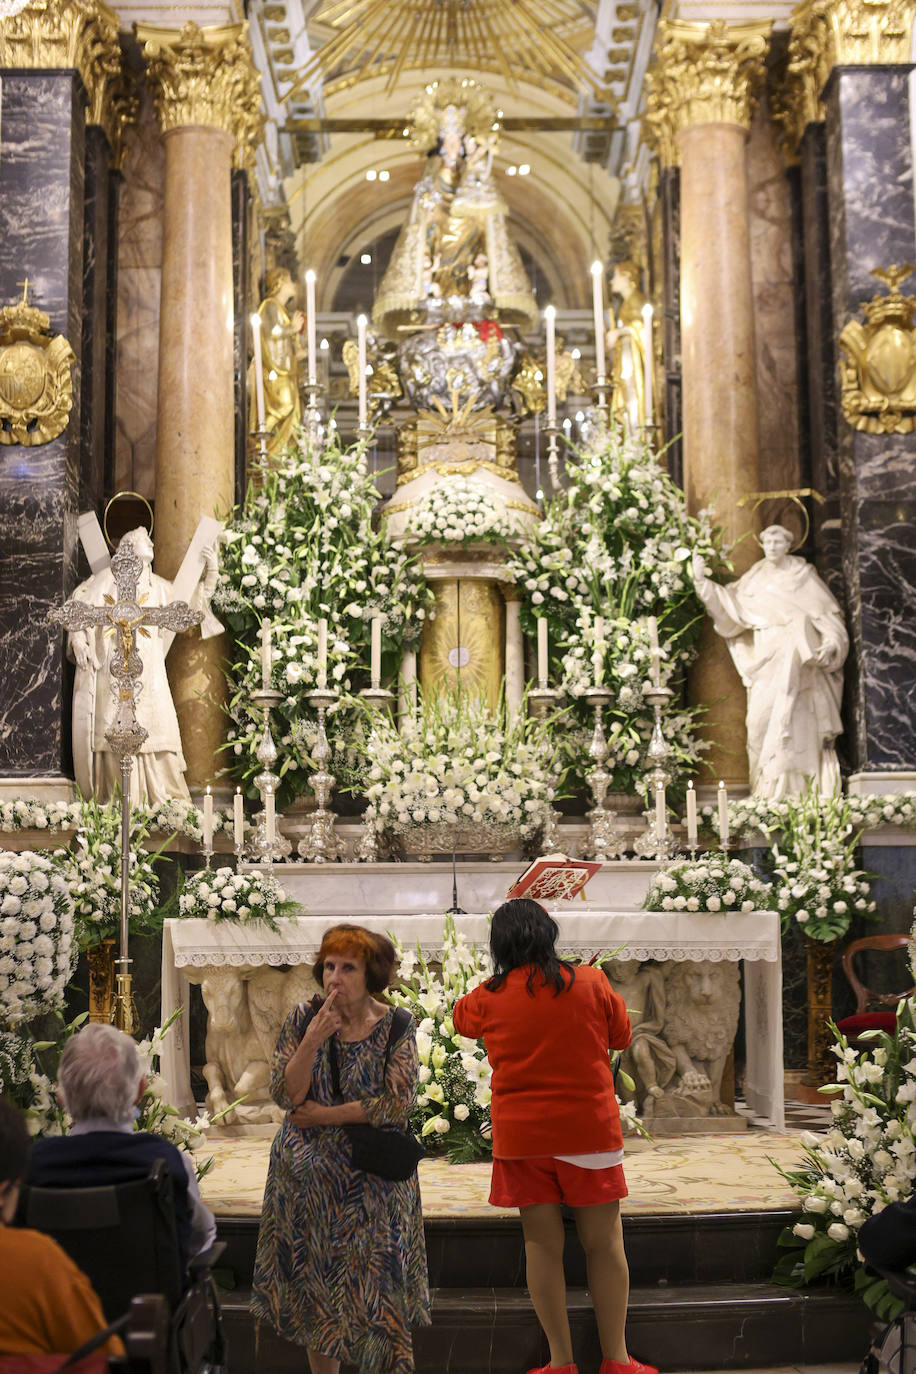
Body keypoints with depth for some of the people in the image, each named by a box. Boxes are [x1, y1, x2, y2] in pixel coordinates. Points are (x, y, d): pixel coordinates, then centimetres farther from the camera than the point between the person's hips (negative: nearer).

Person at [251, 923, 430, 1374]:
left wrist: (325, 1115, -12)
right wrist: (312, 1040, -22)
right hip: (307, 1179, 2)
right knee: (313, 1285, 9)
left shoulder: (394, 1027, -7)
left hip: (372, 1181, -2)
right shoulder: (302, 1019, -3)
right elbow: (284, 1094, -9)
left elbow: (398, 1103, -14)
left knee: (371, 1287, 0)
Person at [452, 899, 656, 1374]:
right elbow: (622, 1036, 9)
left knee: (543, 1246, 7)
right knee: (604, 1244, 9)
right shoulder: (589, 983, -5)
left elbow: (460, 1019, 19)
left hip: (521, 1136, 1)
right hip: (590, 1130, 0)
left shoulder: (488, 998, -3)